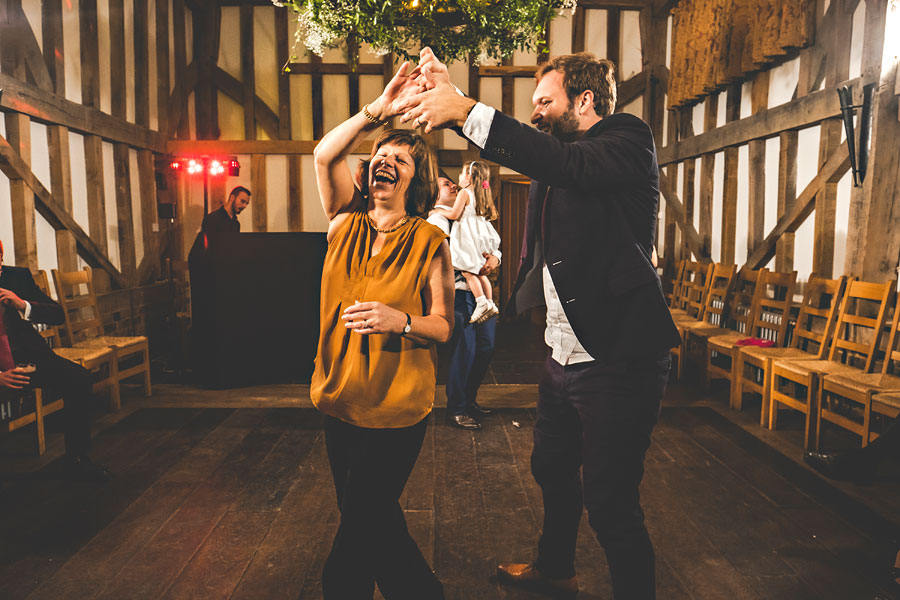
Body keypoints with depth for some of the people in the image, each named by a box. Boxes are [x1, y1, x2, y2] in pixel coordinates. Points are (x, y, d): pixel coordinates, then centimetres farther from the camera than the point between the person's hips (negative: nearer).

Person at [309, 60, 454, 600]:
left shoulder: (430, 242, -7)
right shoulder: (346, 224, 4)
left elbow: (444, 327, -7)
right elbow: (325, 155, -10)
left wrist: (401, 321, -26)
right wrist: (379, 110, -17)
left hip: (397, 406, -5)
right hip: (341, 397, 5)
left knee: (362, 525, 2)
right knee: (371, 519, 19)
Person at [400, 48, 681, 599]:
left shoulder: (626, 138, -10)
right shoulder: (560, 151, 15)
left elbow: (568, 164, -28)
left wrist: (466, 110, -27)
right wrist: (448, 94, -2)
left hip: (617, 357, -9)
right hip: (564, 355, 10)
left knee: (611, 504, 0)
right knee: (552, 468, 25)